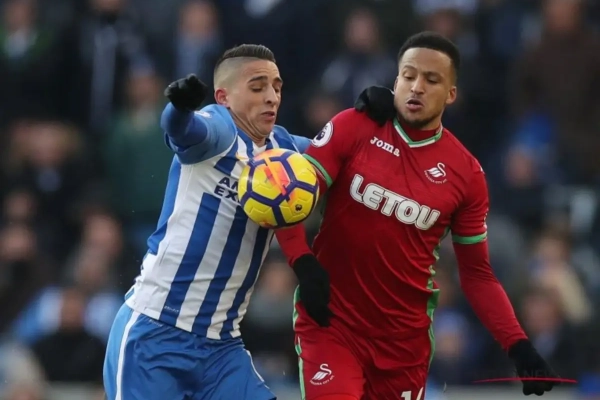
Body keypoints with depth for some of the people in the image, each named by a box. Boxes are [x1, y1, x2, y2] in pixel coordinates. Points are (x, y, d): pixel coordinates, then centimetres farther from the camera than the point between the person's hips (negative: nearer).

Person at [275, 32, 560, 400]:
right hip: (331, 318, -3)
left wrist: (519, 346, -3)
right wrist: (304, 265, -22)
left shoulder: (466, 173, 2)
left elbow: (476, 274, 7)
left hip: (405, 335, 3)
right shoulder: (353, 128, -4)